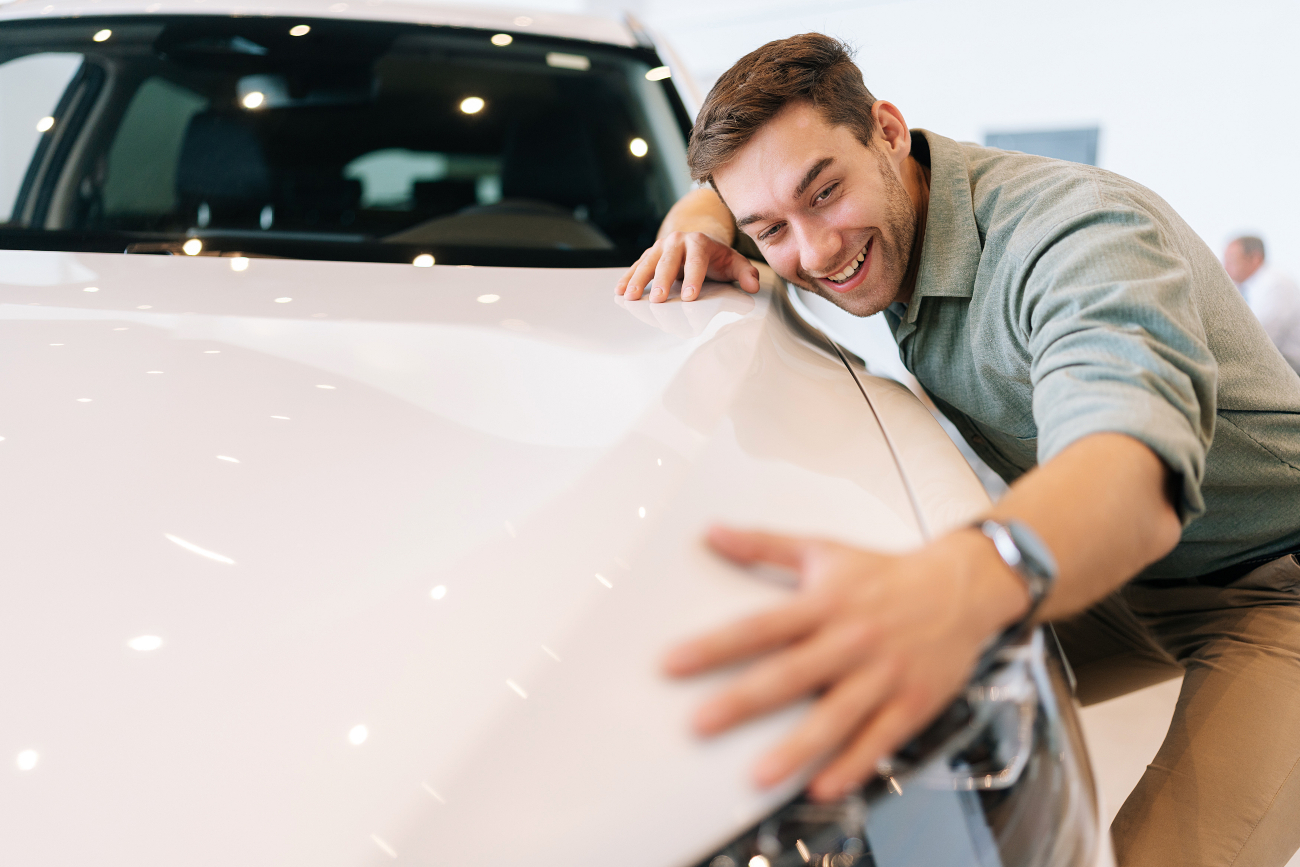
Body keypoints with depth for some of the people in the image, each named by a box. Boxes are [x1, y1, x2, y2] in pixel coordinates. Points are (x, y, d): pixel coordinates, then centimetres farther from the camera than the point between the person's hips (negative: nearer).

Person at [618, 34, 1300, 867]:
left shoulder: (1075, 229, -29)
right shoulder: (879, 223, -4)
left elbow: (1134, 473, -49)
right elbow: (745, 179, 17)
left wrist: (960, 581, -70)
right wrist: (697, 212, -9)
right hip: (1111, 570, 8)